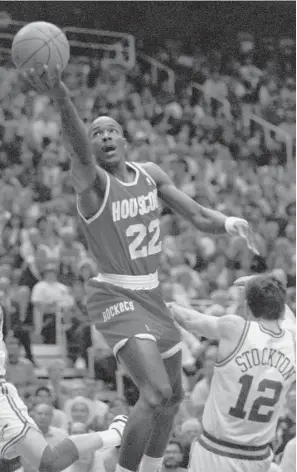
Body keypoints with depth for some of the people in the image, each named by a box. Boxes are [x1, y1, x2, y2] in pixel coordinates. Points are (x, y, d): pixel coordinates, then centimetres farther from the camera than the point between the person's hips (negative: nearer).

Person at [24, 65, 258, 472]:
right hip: (115, 300, -8)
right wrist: (60, 96, -61)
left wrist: (230, 223, -18)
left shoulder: (150, 174, 3)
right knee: (156, 393, -25)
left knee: (173, 395, 20)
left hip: (151, 297, 8)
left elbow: (198, 216, 6)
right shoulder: (91, 179, -18)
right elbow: (77, 145, -40)